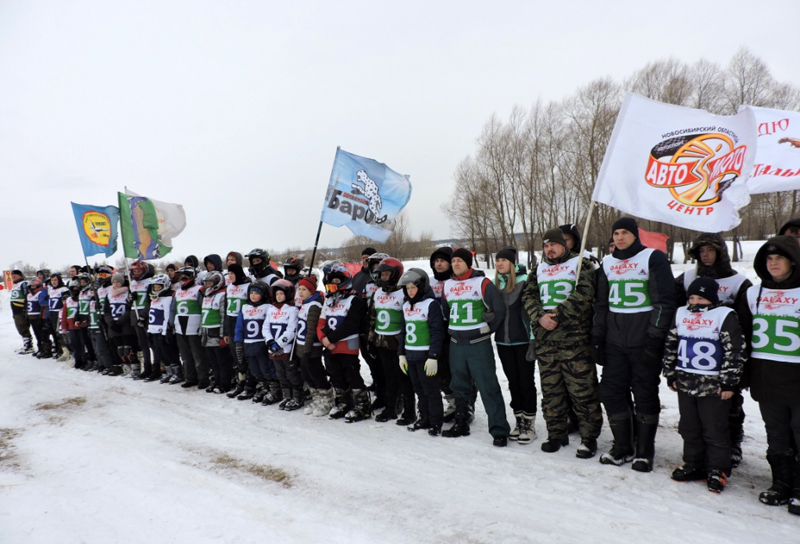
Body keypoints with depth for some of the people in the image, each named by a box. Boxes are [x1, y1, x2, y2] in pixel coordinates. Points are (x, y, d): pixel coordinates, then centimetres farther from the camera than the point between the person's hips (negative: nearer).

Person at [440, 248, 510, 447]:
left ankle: (499, 431, 2)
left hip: (479, 345, -6)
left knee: (488, 388, -5)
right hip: (456, 345, 6)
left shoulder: (482, 283, -9)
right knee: (459, 387, 15)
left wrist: (486, 330, 1)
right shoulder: (448, 285, 9)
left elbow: (498, 310, -8)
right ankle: (461, 424, 30)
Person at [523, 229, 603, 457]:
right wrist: (540, 317, -7)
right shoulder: (540, 269, 18)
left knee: (582, 389, -2)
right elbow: (529, 295, 10)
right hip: (544, 339, 5)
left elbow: (582, 295, -12)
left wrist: (557, 315, -16)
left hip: (574, 338, -5)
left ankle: (589, 437, 11)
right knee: (550, 389, 11)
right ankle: (556, 434, 24)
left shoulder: (580, 264, 2)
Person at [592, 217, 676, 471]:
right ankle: (623, 448, 20)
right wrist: (597, 336, 11)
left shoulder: (653, 258, -3)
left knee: (645, 395, 3)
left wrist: (654, 338, -13)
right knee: (611, 393, 5)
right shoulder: (607, 263, 13)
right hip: (614, 342, 5)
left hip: (644, 342, -5)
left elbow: (664, 301, -8)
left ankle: (644, 452, 18)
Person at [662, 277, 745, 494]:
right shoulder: (681, 314, 7)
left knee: (715, 431, 5)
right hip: (685, 383, 5)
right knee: (689, 428, 14)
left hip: (713, 386, -5)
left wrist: (729, 382, -10)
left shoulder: (725, 316, -8)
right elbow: (671, 346, 13)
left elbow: (734, 351, -9)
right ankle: (693, 465, 28)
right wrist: (670, 375, 12)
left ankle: (717, 470, 19)